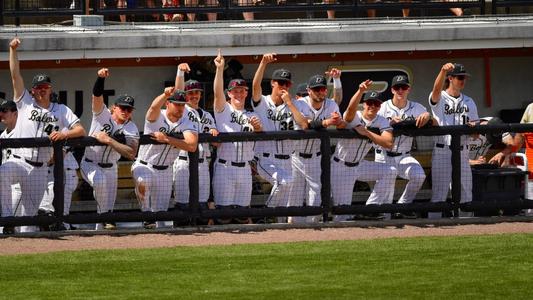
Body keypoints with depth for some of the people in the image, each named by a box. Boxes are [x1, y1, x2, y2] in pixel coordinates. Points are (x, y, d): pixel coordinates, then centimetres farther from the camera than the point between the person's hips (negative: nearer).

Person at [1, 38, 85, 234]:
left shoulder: (61, 110, 14)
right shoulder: (25, 103, 10)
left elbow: (81, 130, 5)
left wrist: (65, 133, -16)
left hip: (39, 169, 2)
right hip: (18, 161, -2)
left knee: (31, 211, 2)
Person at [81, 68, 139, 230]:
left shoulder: (131, 129, -10)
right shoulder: (103, 114, -13)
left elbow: (131, 154, -25)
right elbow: (97, 95, -31)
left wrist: (109, 140, -31)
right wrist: (101, 77, -50)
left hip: (110, 168, 4)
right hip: (90, 165, -4)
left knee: (108, 205, 5)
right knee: (100, 180, -35)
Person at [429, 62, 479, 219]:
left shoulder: (469, 102, 14)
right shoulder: (440, 99, -1)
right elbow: (437, 89, -25)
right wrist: (443, 71, -44)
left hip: (462, 152, 5)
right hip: (442, 151, -5)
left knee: (466, 193, 8)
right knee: (439, 193, -5)